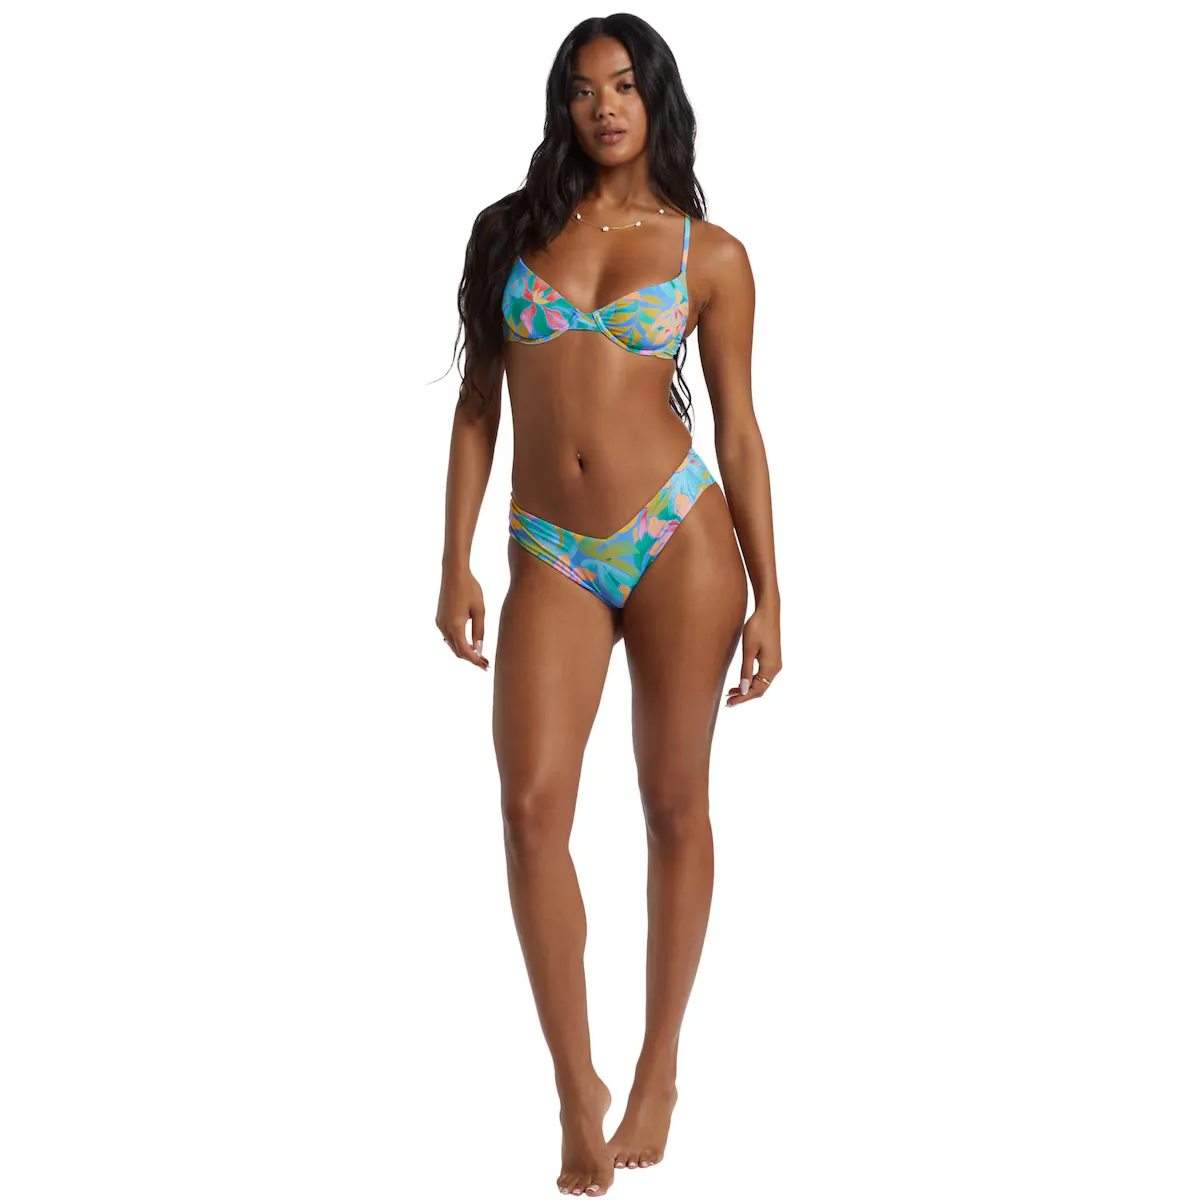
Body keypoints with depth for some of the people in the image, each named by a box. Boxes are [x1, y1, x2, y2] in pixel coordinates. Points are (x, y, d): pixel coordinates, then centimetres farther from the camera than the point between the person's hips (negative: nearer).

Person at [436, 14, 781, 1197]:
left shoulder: (708, 254, 4)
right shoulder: (508, 230, 9)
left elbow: (737, 427, 5)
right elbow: (478, 403, 10)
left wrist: (766, 597, 1)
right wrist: (455, 562, 3)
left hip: (678, 535, -1)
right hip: (553, 558, 1)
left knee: (674, 807, 6)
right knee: (533, 804, -11)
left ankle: (659, 1068, 22)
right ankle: (576, 1089, 2)